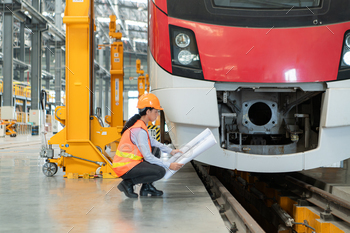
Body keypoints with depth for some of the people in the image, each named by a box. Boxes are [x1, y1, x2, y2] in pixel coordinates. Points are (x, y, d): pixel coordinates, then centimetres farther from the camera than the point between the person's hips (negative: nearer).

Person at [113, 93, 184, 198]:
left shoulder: (139, 124, 9)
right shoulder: (140, 130, -22)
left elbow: (152, 141, 22)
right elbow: (148, 157, -23)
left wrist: (170, 151, 16)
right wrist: (169, 165, -16)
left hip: (128, 161, 10)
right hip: (125, 167, -10)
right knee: (160, 171, -18)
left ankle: (147, 187, 14)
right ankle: (128, 183, -5)